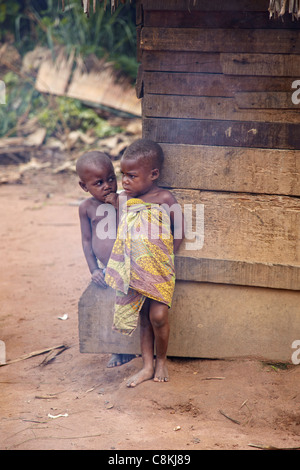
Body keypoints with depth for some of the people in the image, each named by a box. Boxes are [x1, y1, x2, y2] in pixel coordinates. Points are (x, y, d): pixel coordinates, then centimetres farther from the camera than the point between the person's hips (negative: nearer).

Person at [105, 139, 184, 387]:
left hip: (158, 271, -4)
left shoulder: (165, 199, -11)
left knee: (158, 316, -8)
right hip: (133, 271, 4)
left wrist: (164, 257, -5)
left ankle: (161, 360, 15)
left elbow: (179, 232, -3)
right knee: (143, 318, 10)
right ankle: (147, 365, 19)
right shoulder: (124, 200, 1)